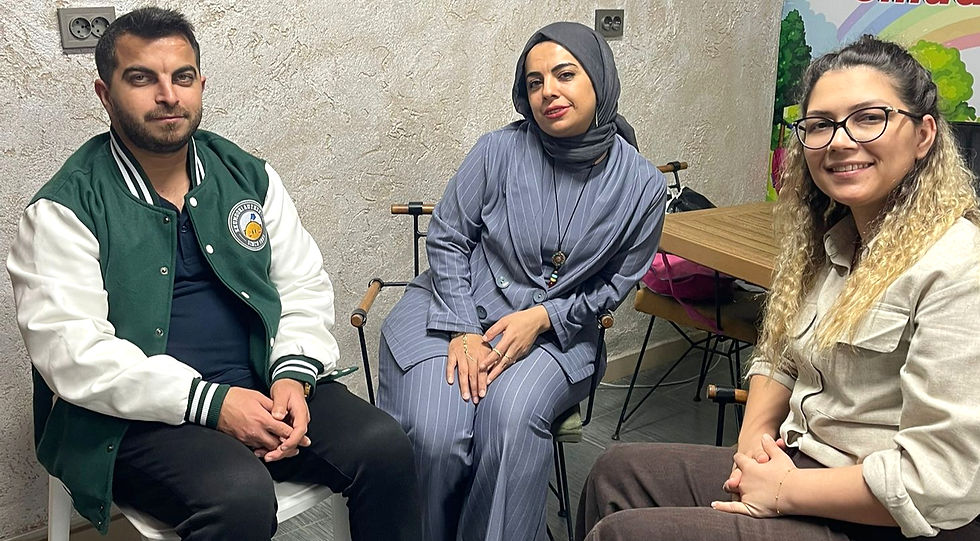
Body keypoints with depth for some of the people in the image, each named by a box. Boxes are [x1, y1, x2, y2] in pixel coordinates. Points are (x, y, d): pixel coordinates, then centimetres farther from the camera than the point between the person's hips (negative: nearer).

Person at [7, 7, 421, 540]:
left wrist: (292, 376, -9)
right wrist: (211, 402, -21)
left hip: (259, 387, 5)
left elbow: (304, 286, 11)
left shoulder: (249, 176, 10)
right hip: (136, 417, -4)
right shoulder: (65, 209, -5)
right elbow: (70, 351, -14)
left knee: (385, 447, -15)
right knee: (241, 494, -32)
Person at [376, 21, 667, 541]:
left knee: (510, 420, -32)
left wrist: (543, 317, -11)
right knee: (434, 436, -26)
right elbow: (446, 238, 1)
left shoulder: (642, 185, -4)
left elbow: (615, 284, 5)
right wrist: (464, 331, -11)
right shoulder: (499, 151, -7)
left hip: (555, 327, 1)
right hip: (456, 306, 0)